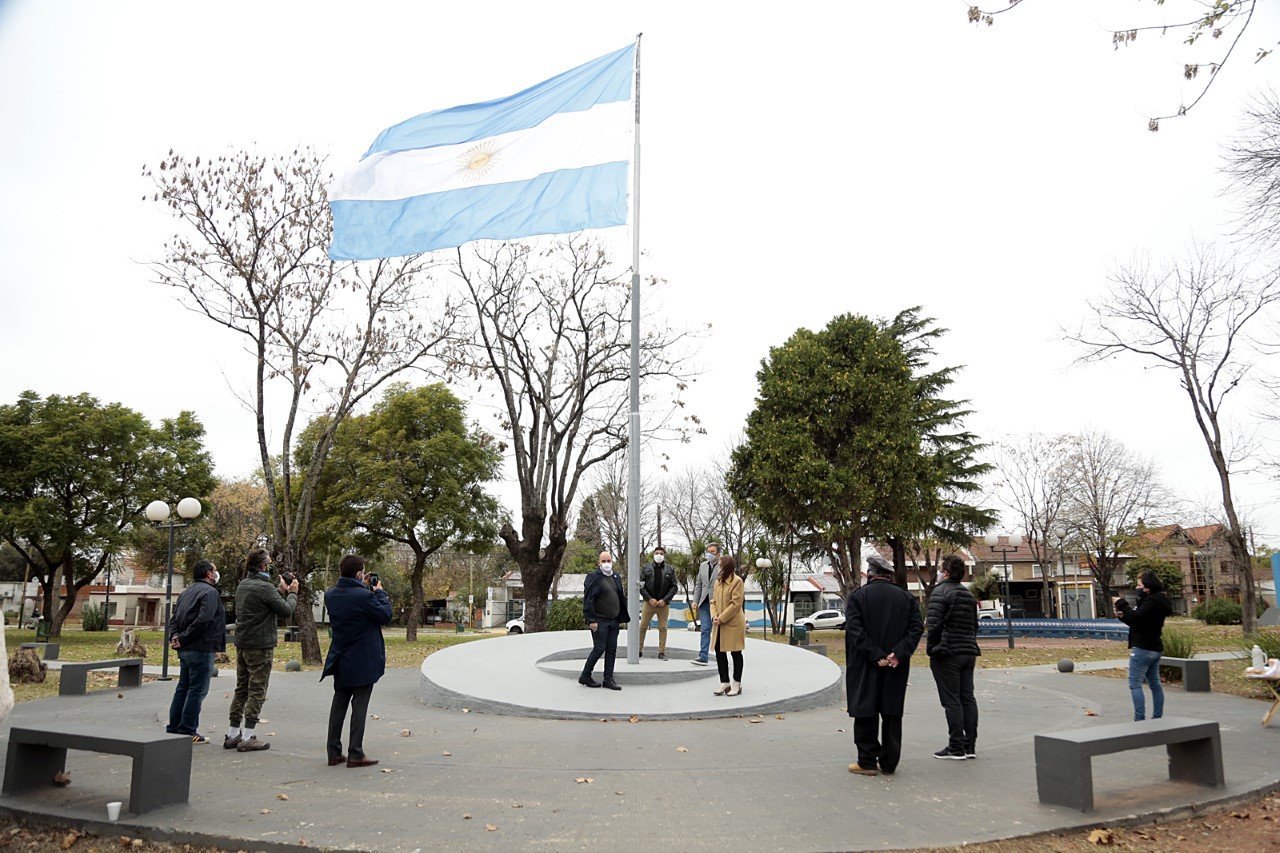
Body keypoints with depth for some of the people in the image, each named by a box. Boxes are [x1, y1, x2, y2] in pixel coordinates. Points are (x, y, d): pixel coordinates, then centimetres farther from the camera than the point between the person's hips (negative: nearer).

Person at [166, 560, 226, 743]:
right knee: (197, 690, -3)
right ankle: (188, 730, 0)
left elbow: (174, 618, 14)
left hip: (185, 650, 9)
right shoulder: (210, 592, -13)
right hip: (201, 649, -9)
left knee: (183, 687, 16)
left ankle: (174, 728, 22)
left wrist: (175, 636, 1)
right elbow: (202, 620, -24)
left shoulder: (187, 592, 17)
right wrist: (183, 639, -15)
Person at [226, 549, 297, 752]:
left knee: (241, 689, 15)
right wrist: (292, 593, 2)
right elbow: (286, 611, -14)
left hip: (242, 644, 9)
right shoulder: (265, 588, -18)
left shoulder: (242, 585, 11)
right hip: (260, 646, -9)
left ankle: (233, 734, 20)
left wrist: (282, 591, 14)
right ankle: (248, 737, 1)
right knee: (257, 691, -2)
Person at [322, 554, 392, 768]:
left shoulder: (330, 596, 1)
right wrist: (380, 592, -1)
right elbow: (385, 615, -12)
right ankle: (355, 754, 2)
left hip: (340, 660, 7)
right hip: (363, 662, -7)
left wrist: (365, 589, 8)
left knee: (338, 704, 14)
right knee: (359, 706, 0)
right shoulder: (364, 596, -22)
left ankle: (334, 753, 18)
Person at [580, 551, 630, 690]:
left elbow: (621, 598, 18)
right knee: (599, 649, -4)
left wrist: (622, 618, 14)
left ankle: (608, 679, 15)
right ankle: (585, 677, 11)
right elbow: (588, 600, -14)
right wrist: (591, 620, -18)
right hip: (599, 621, -7)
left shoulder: (616, 577, 12)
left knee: (612, 650, 7)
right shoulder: (593, 577, -10)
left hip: (614, 621, 7)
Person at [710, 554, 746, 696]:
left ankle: (737, 684, 13)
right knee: (719, 652, 8)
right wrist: (714, 616, -5)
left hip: (733, 623, -7)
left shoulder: (737, 581, -11)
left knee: (735, 653, 4)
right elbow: (713, 600, 13)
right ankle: (724, 682, 19)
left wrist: (721, 619, -17)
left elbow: (736, 604, -16)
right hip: (719, 624, 7)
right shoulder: (718, 580, 12)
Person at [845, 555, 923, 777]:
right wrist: (899, 653, -10)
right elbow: (917, 627, -3)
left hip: (865, 667, -3)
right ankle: (889, 762, 17)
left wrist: (875, 655, -15)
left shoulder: (858, 596, -4)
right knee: (892, 713, 12)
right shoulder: (906, 597, 6)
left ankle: (867, 762, 8)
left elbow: (854, 629, -14)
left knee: (865, 712, 5)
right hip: (896, 667, 3)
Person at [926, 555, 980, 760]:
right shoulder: (969, 595, 15)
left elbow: (934, 625, -16)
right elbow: (974, 625, 20)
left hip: (947, 653, -8)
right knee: (968, 698, 10)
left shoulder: (940, 592, -11)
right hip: (968, 653, 8)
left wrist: (930, 649, -6)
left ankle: (956, 747, -2)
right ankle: (970, 746, 14)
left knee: (951, 701, -4)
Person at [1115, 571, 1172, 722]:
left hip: (1143, 648, -10)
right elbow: (1137, 622, 19)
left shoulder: (1152, 601, -15)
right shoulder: (1157, 601, 17)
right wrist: (1123, 616, 4)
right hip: (1155, 648, 10)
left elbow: (1136, 617, -26)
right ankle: (1157, 718, 18)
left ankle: (1139, 719, -11)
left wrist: (1122, 604, -14)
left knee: (1135, 684, -8)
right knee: (1155, 684, 13)